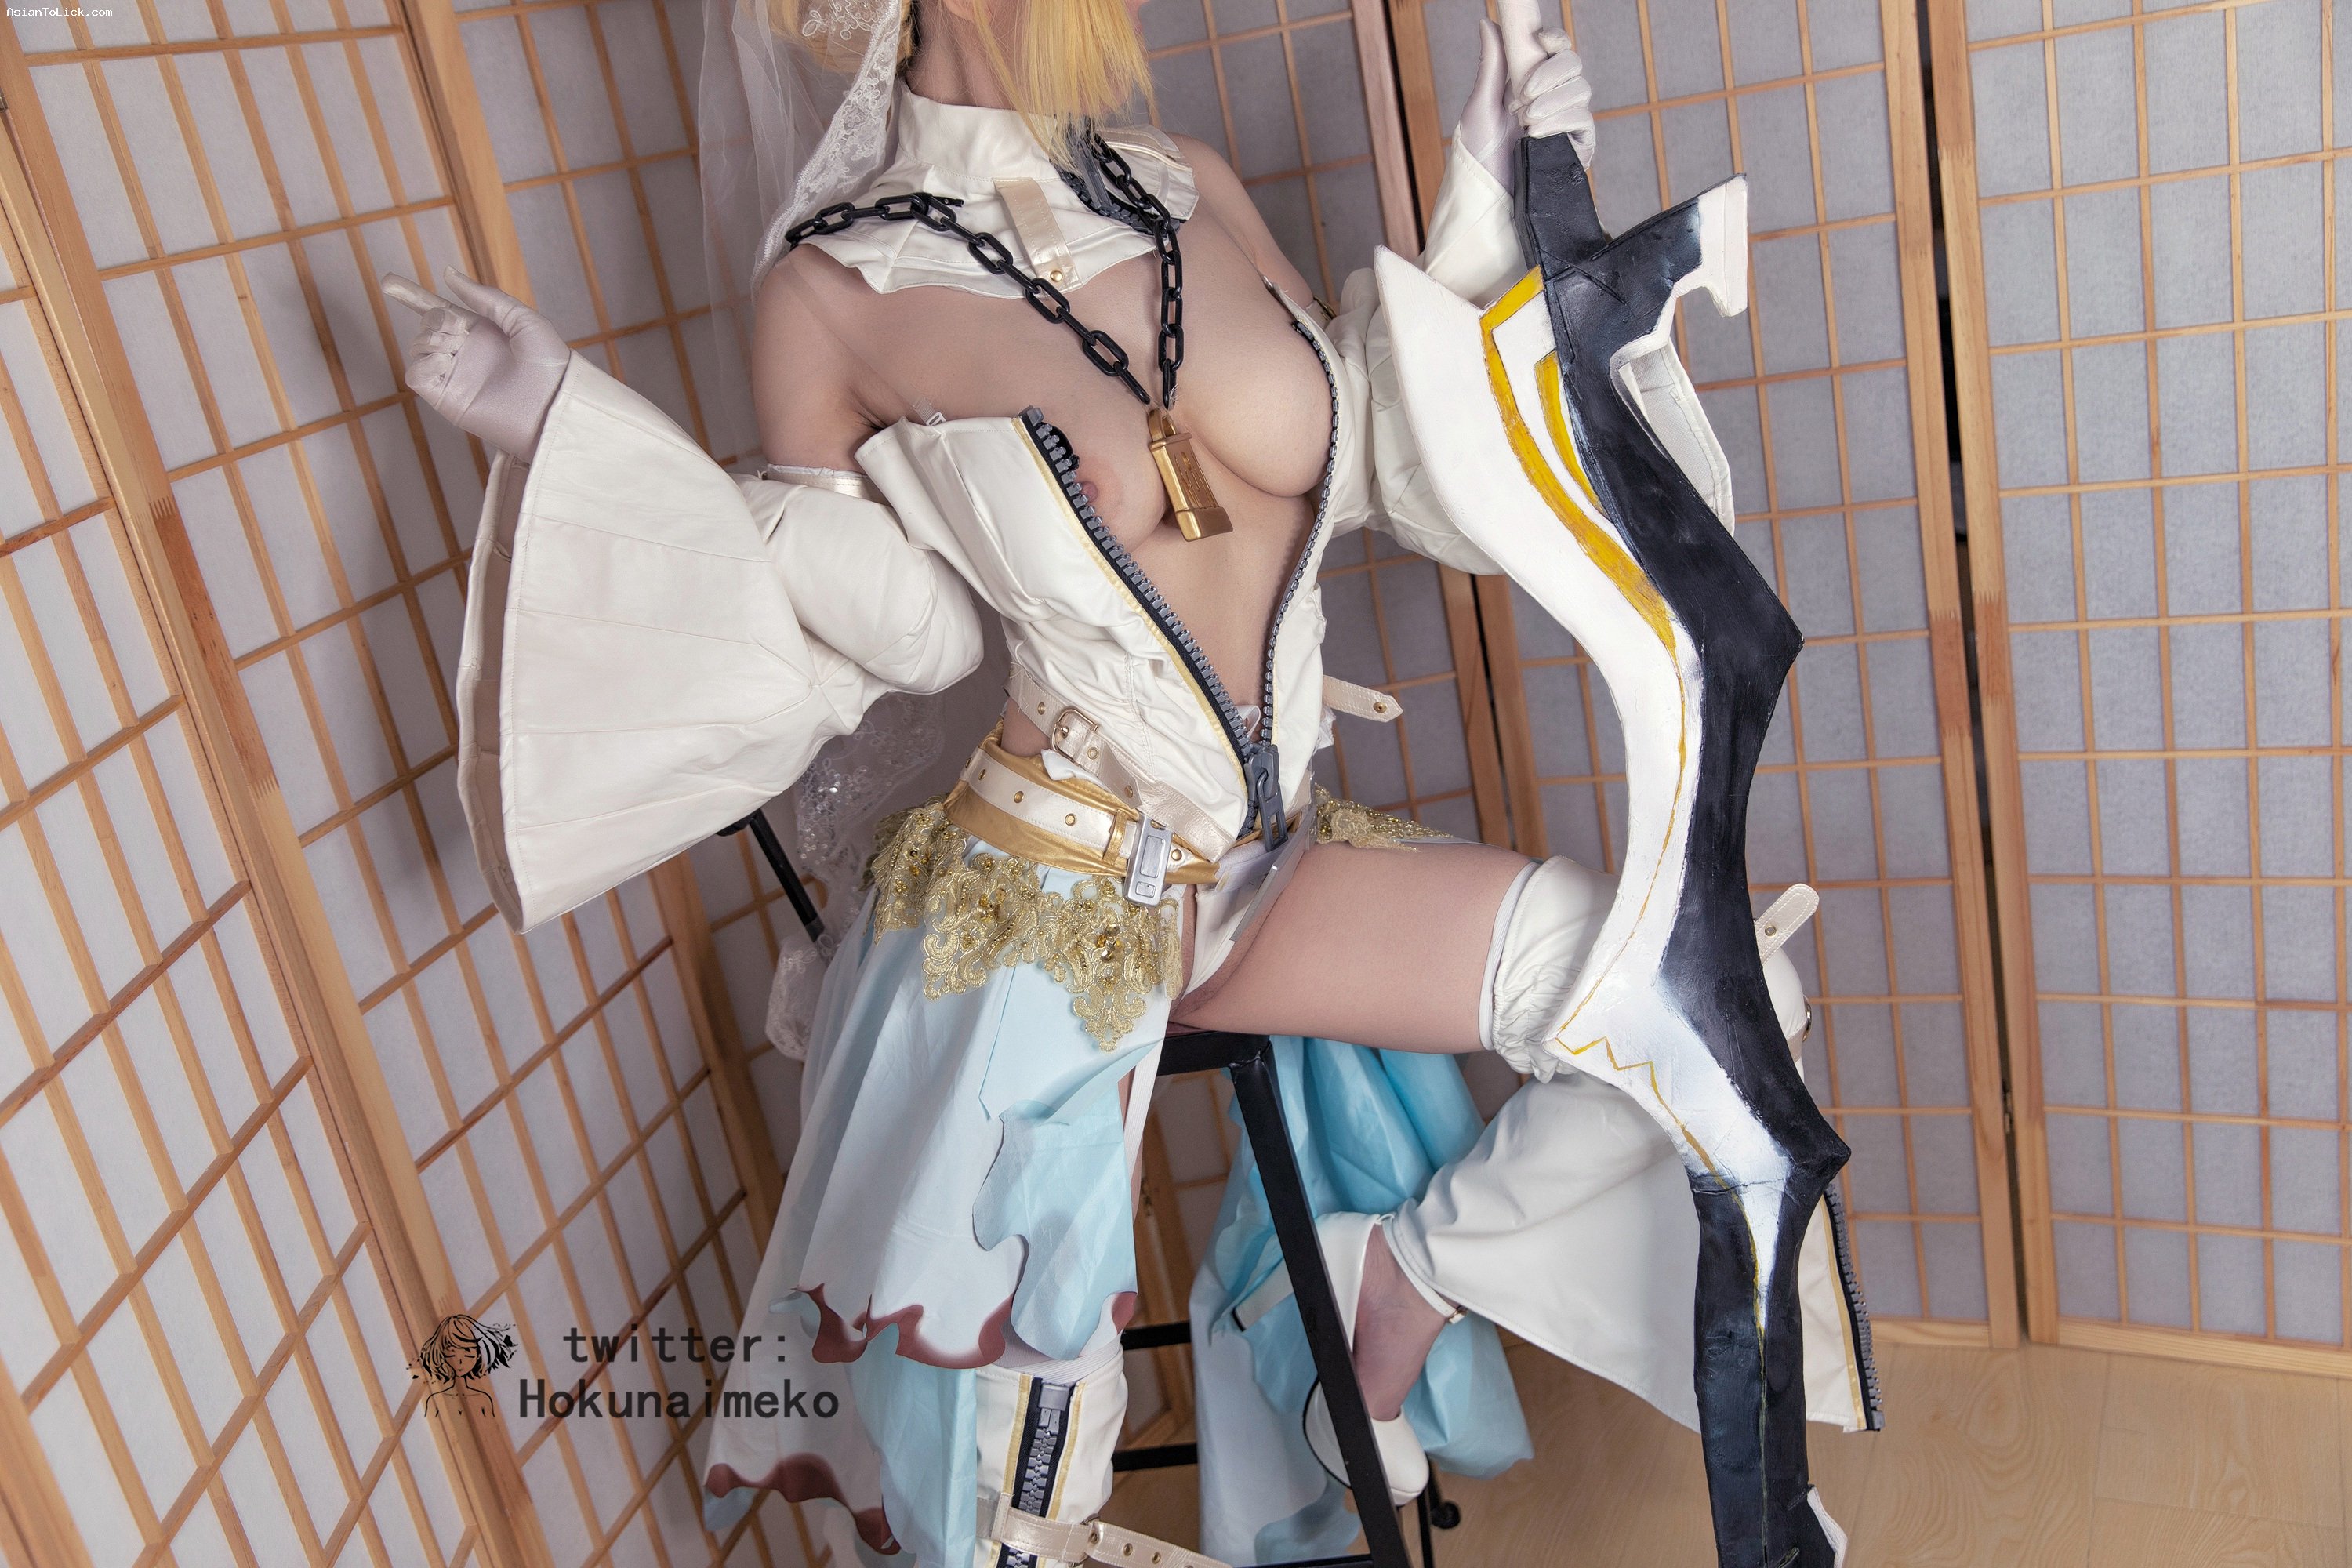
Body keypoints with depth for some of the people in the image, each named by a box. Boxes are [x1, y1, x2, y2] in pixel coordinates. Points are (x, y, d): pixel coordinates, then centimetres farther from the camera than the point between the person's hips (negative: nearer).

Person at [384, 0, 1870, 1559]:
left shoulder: (1196, 194, 4)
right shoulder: (832, 291, -8)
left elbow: (1367, 457, 13)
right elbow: (903, 628, -2)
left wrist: (1482, 216, 4)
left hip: (1270, 861, 5)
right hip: (1039, 901, -4)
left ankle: (1402, 1275, 13)